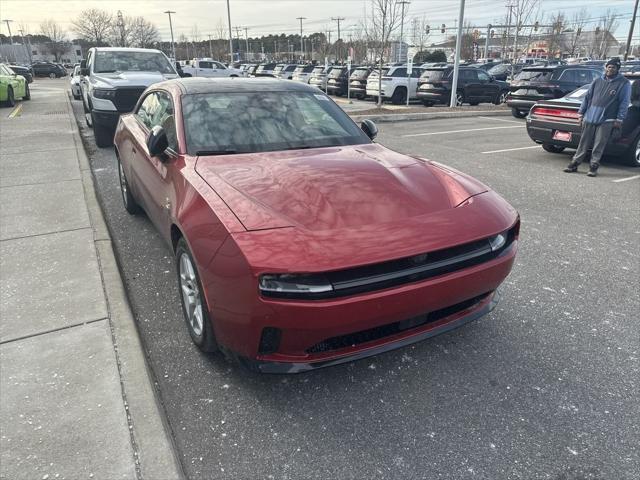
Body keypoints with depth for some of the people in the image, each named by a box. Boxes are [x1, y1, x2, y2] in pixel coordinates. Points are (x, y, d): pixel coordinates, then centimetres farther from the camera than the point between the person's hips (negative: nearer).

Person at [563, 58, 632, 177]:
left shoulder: (624, 83, 2)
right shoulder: (597, 81, 13)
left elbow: (624, 103, -2)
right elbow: (587, 97, 16)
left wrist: (619, 119, -9)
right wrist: (581, 113, 10)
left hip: (606, 121, -3)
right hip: (590, 118, 3)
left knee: (598, 146, -2)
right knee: (584, 143, 7)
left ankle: (594, 166, 6)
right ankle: (574, 164, 11)